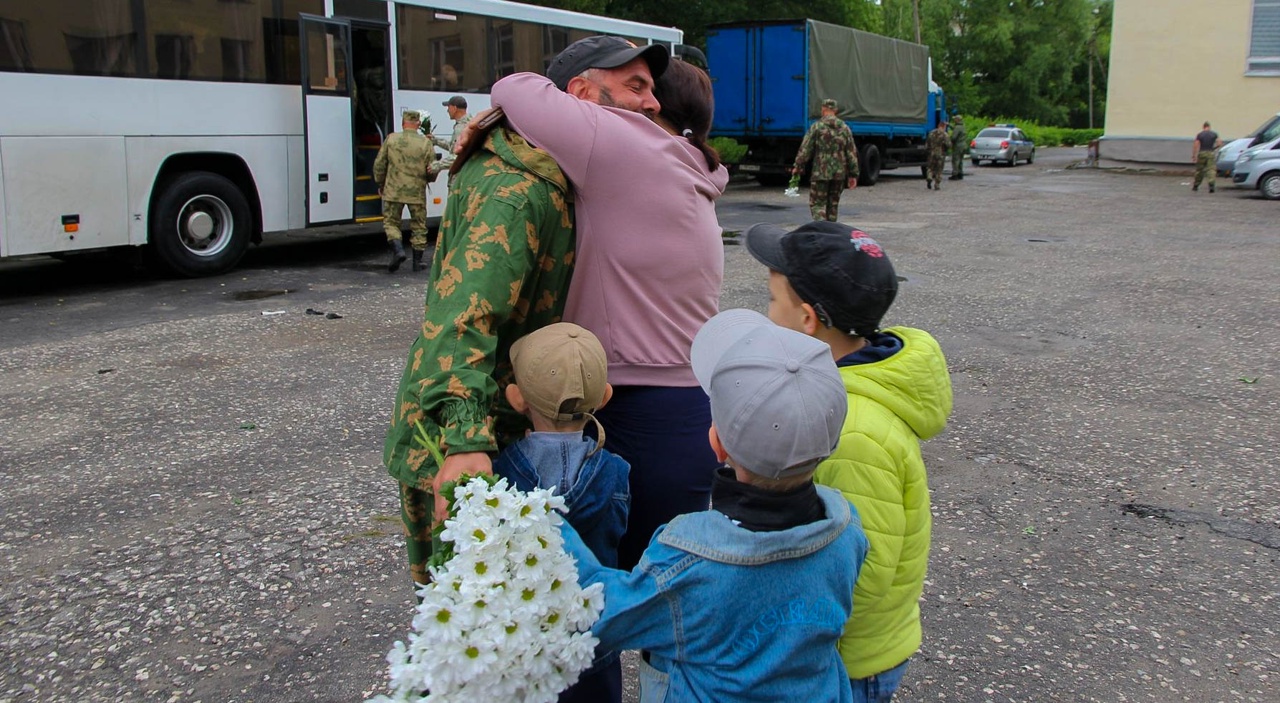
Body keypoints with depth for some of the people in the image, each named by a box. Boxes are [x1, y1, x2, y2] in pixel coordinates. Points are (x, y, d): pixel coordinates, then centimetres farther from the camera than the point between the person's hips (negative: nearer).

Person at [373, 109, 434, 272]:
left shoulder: (391, 139, -3)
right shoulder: (425, 143, -5)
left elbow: (379, 165, 1)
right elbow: (432, 170, -2)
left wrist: (380, 184, 17)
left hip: (393, 191, 0)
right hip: (417, 192, 0)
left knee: (390, 222, 13)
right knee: (418, 226, 12)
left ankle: (398, 250, -10)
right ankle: (417, 261, 16)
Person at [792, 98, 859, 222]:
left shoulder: (816, 127, -7)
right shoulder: (844, 128, 6)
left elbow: (805, 149, -7)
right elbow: (852, 152, 5)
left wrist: (797, 166, 6)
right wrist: (853, 174, 9)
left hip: (820, 173, -4)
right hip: (839, 174, 4)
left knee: (817, 204, 0)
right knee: (833, 204, 15)